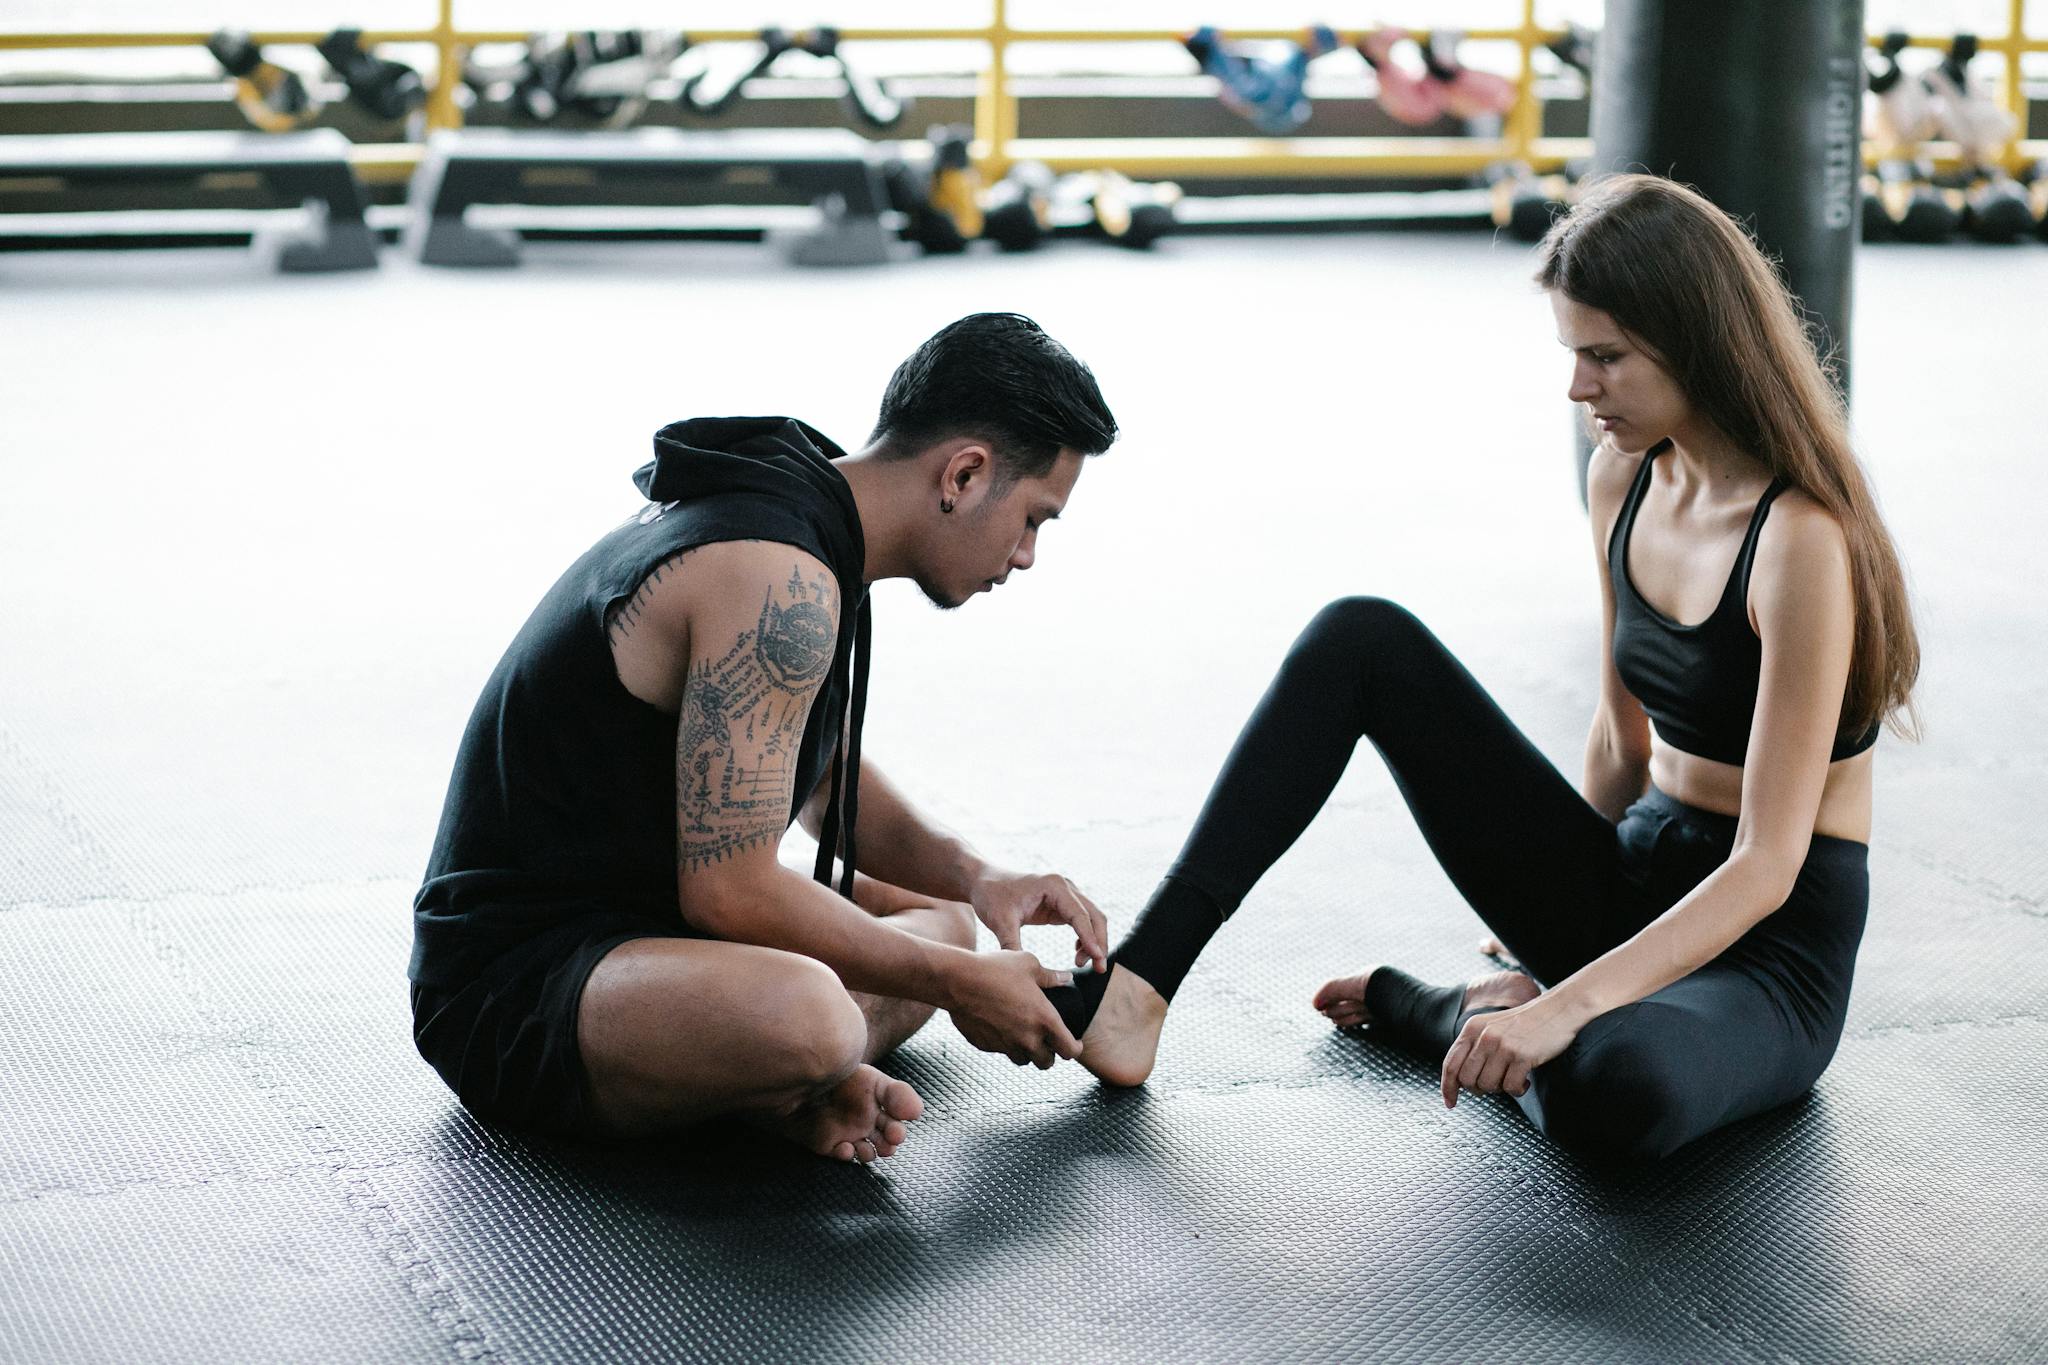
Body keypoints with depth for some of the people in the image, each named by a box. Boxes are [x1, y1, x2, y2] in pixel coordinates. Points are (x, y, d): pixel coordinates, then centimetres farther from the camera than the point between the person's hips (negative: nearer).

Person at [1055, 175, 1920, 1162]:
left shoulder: (1801, 537, -22)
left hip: (1772, 952, -7)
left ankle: (1431, 1013, -7)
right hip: (1632, 887, 7)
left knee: (1617, 1089, -43)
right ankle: (1139, 984, -13)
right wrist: (1563, 899, 23)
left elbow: (1766, 867, -25)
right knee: (1363, 639, -6)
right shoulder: (1625, 477, 2)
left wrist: (1565, 1008, -34)